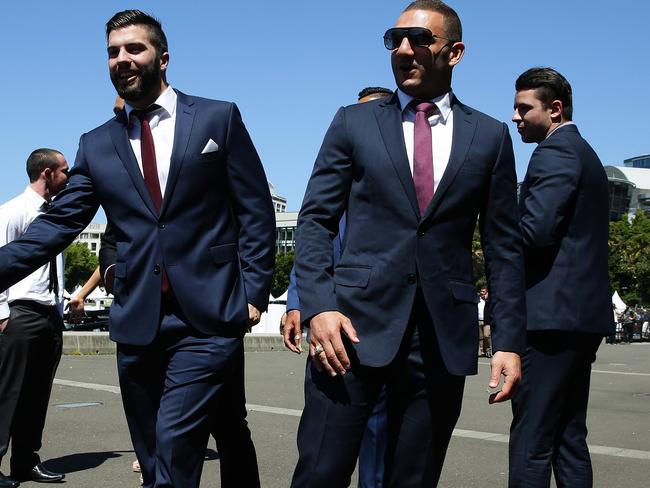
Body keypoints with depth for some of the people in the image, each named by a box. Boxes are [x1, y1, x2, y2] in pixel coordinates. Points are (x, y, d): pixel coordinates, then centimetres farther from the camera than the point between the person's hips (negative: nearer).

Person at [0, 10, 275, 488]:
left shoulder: (219, 118, 4)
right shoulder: (96, 145, 13)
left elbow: (256, 211, 2)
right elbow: (59, 223, 7)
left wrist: (254, 293, -6)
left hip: (209, 319, -4)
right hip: (137, 323, 4)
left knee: (175, 447, -15)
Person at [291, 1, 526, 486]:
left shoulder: (490, 136, 10)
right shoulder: (354, 123, 9)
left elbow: (504, 246, 10)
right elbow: (315, 220, 5)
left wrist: (509, 340, 3)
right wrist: (317, 305, -10)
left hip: (444, 336, 1)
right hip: (356, 324, -1)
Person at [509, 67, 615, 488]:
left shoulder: (554, 152, -9)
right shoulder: (587, 155, 22)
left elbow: (535, 232, -19)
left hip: (553, 314, -10)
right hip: (585, 314, 10)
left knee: (531, 439, -8)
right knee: (569, 438, 13)